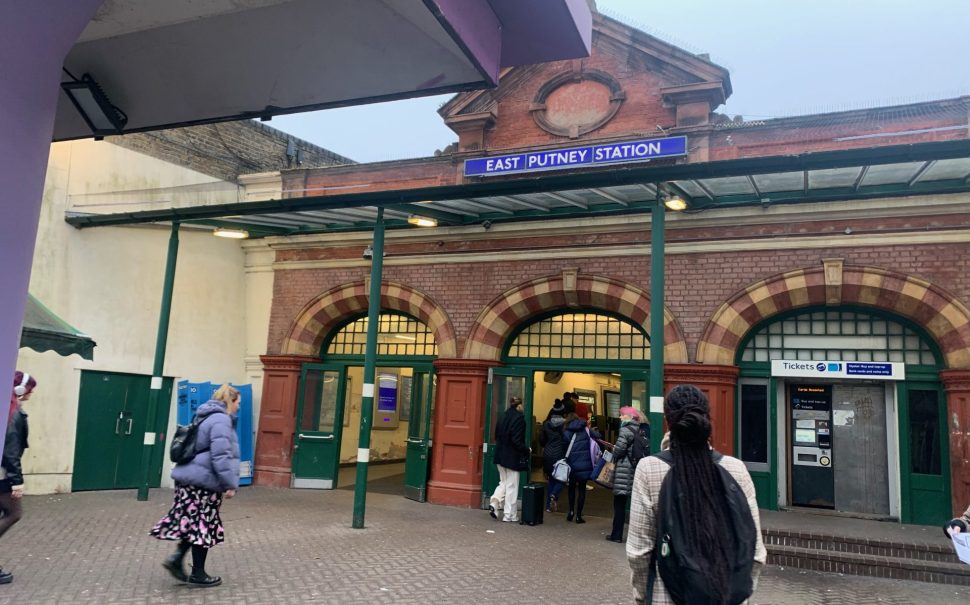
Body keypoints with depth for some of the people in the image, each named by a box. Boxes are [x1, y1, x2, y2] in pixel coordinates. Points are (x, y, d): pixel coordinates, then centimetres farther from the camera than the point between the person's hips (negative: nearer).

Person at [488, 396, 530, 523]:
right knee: (512, 486, 3)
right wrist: (527, 449, -4)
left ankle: (494, 503, 0)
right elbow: (517, 441, -18)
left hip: (500, 456, 6)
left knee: (503, 482, 19)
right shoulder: (519, 418, -15)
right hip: (512, 457, -6)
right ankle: (510, 515, 9)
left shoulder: (503, 417, 6)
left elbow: (497, 436, 11)